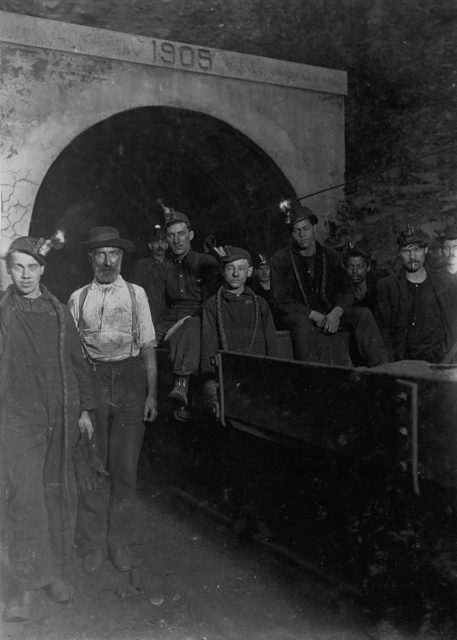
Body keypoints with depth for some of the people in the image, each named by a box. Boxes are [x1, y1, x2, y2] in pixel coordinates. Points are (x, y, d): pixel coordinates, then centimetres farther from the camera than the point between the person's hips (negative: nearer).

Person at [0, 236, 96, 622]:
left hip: (61, 418, 3)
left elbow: (77, 362, 13)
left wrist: (84, 409, 13)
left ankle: (56, 570, 26)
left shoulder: (60, 312, 9)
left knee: (58, 494, 10)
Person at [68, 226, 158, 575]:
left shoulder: (136, 293, 6)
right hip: (91, 380, 0)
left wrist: (152, 393, -1)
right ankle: (93, 543, 20)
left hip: (130, 379, 0)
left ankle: (119, 541, 21)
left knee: (125, 465, 6)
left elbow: (148, 345, 4)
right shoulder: (78, 298, 7)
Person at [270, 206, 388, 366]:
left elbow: (346, 289, 8)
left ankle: (380, 366, -28)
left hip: (330, 313, 4)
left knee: (363, 314, -19)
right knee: (303, 326, -38)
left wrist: (337, 312, -15)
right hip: (299, 315, -3)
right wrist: (314, 315, -15)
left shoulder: (330, 256, 12)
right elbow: (281, 300, -5)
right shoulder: (280, 259, 1)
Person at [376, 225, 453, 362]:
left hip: (438, 358, 2)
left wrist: (448, 355, 4)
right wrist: (392, 362, -5)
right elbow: (384, 327, 2)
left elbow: (447, 322, 14)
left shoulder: (439, 281, 11)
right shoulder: (386, 286, 3)